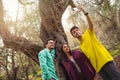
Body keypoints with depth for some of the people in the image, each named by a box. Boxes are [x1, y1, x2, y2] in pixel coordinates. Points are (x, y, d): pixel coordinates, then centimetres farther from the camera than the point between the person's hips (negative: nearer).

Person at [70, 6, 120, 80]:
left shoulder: (88, 34, 5)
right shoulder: (81, 46, 17)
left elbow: (91, 25, -14)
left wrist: (85, 12, -27)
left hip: (105, 60, -5)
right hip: (98, 66, 5)